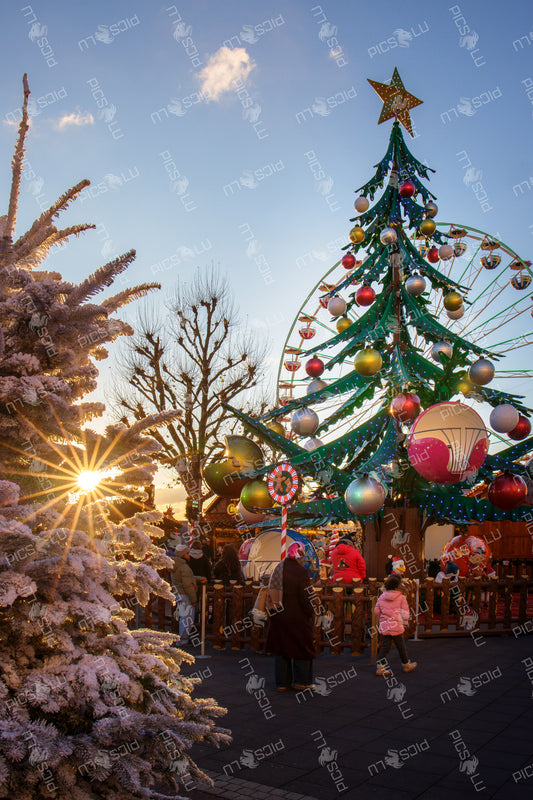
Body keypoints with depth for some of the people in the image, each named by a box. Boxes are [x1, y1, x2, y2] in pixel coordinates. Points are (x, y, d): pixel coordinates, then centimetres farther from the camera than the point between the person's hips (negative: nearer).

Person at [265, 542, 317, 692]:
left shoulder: (277, 569, 4)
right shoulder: (301, 572, -16)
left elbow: (271, 593, 10)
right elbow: (306, 597, -16)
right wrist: (311, 612, -2)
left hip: (279, 616, 6)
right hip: (298, 617, -5)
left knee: (281, 647, 11)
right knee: (302, 647, 8)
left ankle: (282, 682, 16)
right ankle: (301, 681, 14)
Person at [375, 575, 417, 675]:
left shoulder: (381, 596, 3)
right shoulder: (401, 597, -8)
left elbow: (377, 611, 8)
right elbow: (405, 613, -7)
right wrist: (405, 623, 9)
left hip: (384, 626, 4)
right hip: (396, 627, -4)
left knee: (385, 646, 9)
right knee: (401, 646, 13)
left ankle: (380, 667, 4)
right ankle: (406, 665, 29)